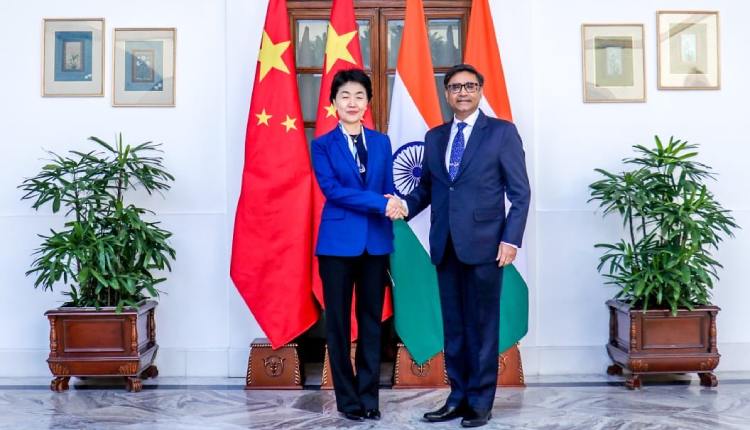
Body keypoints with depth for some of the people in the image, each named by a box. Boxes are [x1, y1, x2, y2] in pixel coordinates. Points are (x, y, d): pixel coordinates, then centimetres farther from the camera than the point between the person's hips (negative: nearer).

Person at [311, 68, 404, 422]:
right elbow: (331, 189, -12)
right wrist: (379, 203, -18)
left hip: (376, 242, 3)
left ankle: (369, 396, 18)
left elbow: (389, 188, 10)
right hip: (338, 241, -3)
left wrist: (392, 205, -12)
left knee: (372, 320, 8)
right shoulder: (323, 144, 0)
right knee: (338, 321, 4)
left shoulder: (381, 142, 11)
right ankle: (347, 397, 16)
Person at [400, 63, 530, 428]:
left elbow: (520, 192, -3)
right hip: (445, 246, 5)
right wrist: (405, 206, -8)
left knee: (482, 325, 3)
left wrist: (511, 240, -11)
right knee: (453, 325, 10)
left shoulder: (502, 132, 0)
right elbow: (426, 187, 13)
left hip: (484, 244, -4)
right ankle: (458, 397, 20)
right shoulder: (434, 137, 14)